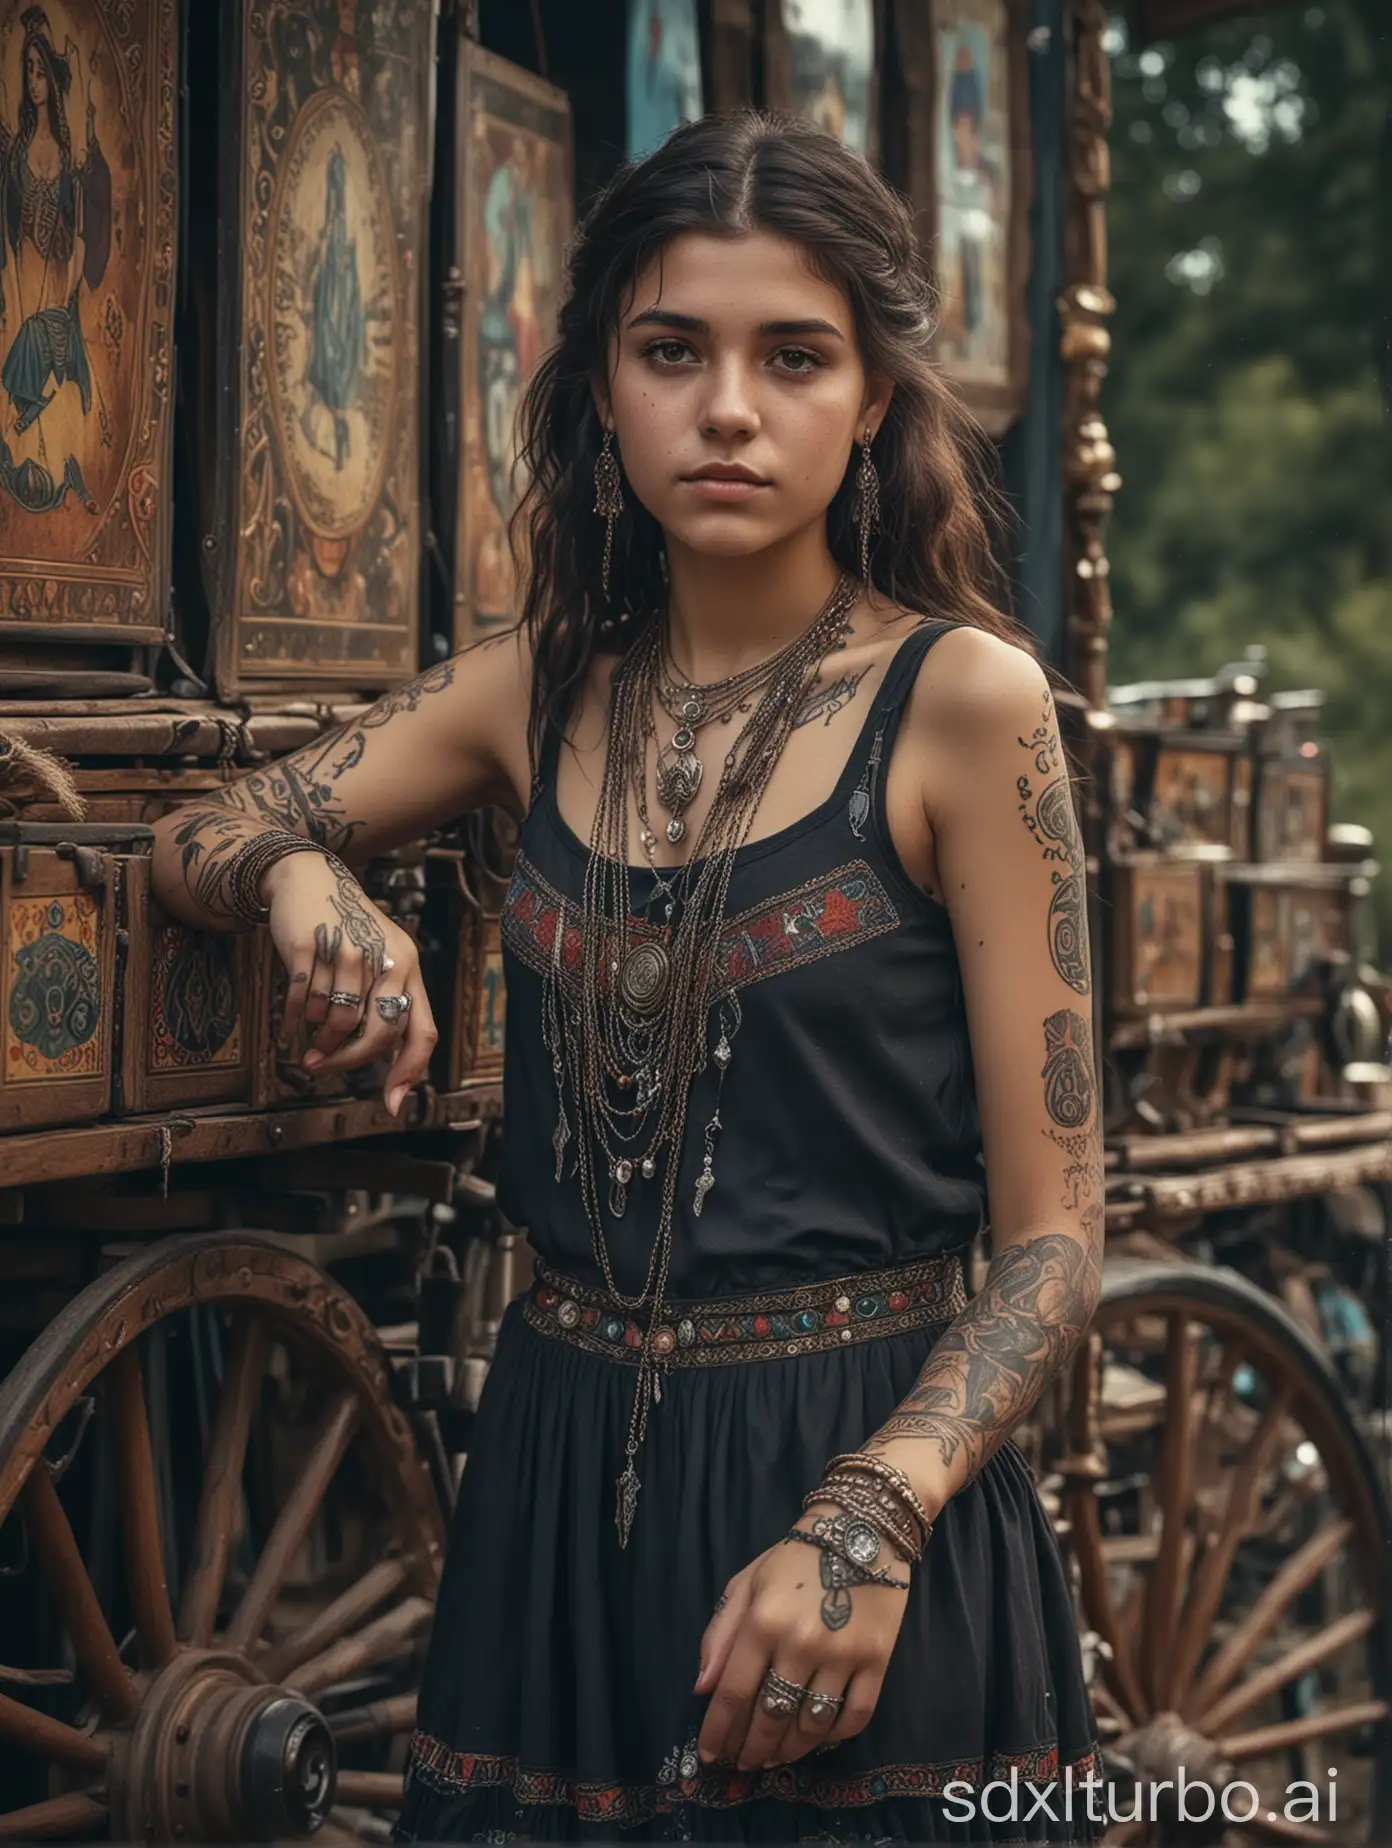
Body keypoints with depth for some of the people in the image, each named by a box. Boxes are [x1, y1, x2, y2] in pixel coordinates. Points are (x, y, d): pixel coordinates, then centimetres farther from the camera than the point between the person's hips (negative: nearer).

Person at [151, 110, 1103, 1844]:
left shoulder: (959, 698, -10)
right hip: (560, 1477, 4)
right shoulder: (542, 686, 4)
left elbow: (1051, 1235, -10)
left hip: (868, 1466, -4)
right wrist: (304, 876, -9)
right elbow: (194, 840, 14)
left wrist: (865, 1520, -24)